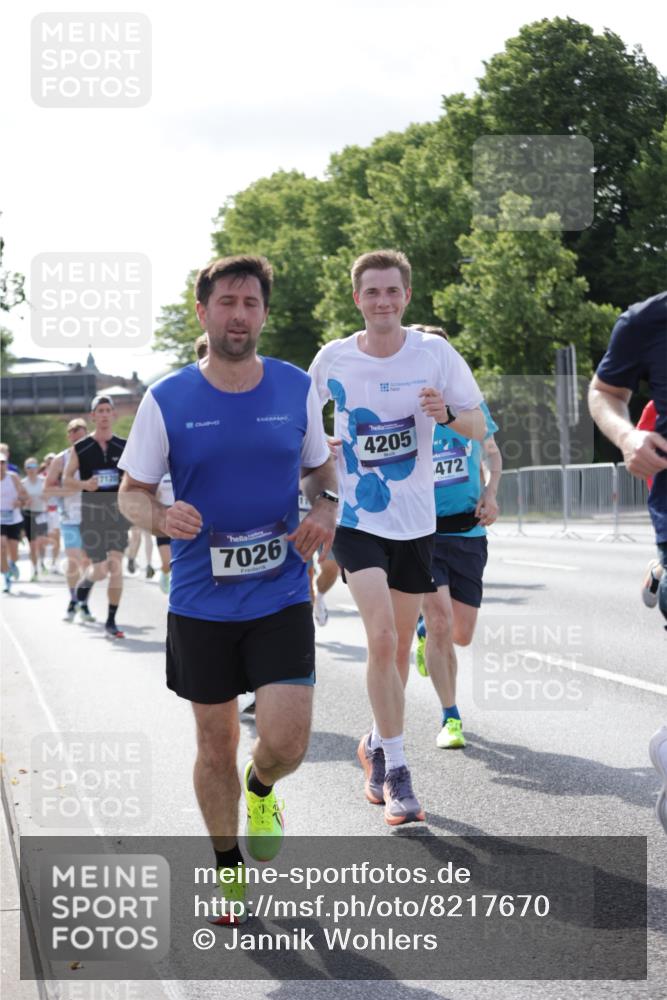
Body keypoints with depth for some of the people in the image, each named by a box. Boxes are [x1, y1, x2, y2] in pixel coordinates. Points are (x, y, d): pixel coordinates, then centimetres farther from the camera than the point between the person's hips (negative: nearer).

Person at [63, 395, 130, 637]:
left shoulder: (124, 447, 4)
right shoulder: (80, 449, 0)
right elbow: (67, 480, 4)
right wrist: (84, 484, -16)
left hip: (117, 511, 1)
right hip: (91, 512, -1)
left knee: (116, 566, -7)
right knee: (100, 570, -2)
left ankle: (111, 621, 2)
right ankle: (82, 588, 35)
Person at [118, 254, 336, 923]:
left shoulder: (298, 390, 0)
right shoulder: (166, 401, -4)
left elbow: (320, 469, 15)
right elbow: (131, 492, 3)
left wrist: (325, 509, -7)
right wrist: (162, 518, -20)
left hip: (281, 597, 0)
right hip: (200, 602, 0)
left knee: (286, 743, -11)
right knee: (216, 747, 9)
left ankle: (261, 790, 26)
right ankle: (228, 868, 31)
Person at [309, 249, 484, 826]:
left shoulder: (435, 354, -6)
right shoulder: (332, 360, -5)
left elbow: (479, 427, -1)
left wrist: (446, 413, -22)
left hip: (415, 522, 2)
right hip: (355, 519, -2)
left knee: (399, 647, 11)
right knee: (381, 636, -18)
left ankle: (377, 744, 35)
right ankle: (395, 769, -9)